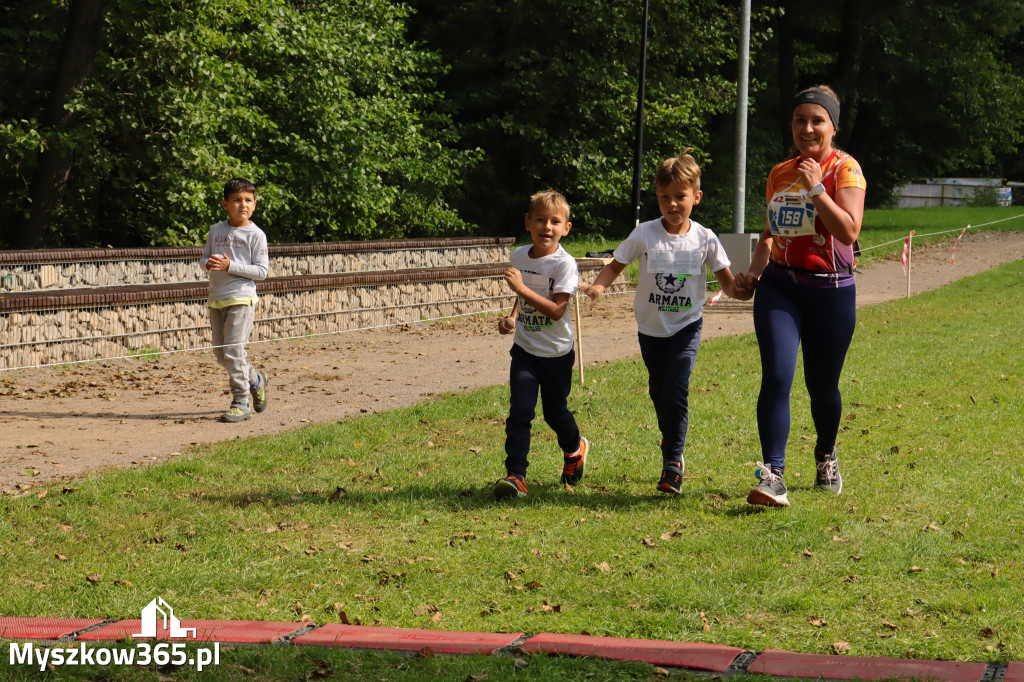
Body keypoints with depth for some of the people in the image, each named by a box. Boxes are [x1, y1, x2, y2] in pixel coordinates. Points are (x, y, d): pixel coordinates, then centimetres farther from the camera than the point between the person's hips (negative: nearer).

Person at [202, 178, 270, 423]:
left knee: (234, 351, -12)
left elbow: (262, 271, -9)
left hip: (241, 297, -6)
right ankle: (255, 380, 33)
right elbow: (205, 257, 16)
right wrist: (209, 263, -8)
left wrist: (230, 266, -18)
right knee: (220, 353, 10)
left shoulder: (255, 235, -6)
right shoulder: (216, 230, 10)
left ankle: (241, 403, -3)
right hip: (217, 298, 6)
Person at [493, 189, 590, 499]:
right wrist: (512, 317, 3)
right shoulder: (519, 256, 1)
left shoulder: (564, 264, -18)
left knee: (555, 411, 13)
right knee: (519, 411, -11)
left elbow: (556, 310, -27)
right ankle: (515, 475, -11)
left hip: (556, 353, -3)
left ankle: (575, 449, 44)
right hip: (525, 349, 3)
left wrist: (521, 287, -32)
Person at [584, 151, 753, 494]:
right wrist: (599, 285, -24)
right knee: (658, 392, 13)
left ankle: (673, 464, -9)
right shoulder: (644, 234, -10)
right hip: (651, 327, 2)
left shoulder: (704, 238, -9)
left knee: (676, 391, -16)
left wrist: (741, 289, -24)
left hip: (686, 326, -2)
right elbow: (617, 264, -4)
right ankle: (672, 445, 39)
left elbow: (727, 280, -2)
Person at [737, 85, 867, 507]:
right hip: (779, 287, 3)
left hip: (830, 290, -3)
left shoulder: (844, 169, -5)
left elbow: (849, 231, -17)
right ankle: (773, 476, -19)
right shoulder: (780, 174, 11)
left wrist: (816, 188, -21)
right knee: (776, 375, -15)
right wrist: (755, 270, 7)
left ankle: (826, 456, 38)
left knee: (822, 386, 9)